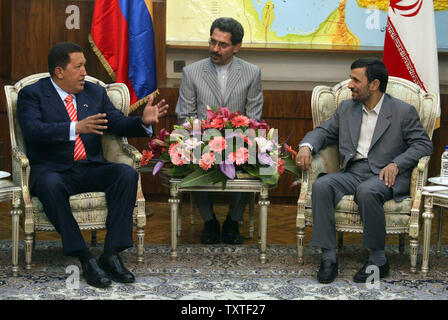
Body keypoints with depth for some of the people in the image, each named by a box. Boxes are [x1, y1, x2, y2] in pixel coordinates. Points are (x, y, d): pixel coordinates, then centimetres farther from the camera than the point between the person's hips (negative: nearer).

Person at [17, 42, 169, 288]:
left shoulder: (95, 92, 15)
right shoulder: (32, 94, 0)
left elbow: (119, 124, 10)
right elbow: (33, 130, -17)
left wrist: (144, 121, -12)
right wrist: (76, 128, -31)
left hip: (91, 169, 4)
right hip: (52, 170, -4)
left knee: (127, 174, -25)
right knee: (50, 185, -38)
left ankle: (111, 254, -26)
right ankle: (85, 259, -32)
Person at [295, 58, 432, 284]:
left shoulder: (403, 111, 3)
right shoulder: (346, 108, 17)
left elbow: (424, 144, -1)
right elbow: (323, 131, 19)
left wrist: (396, 164, -15)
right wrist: (307, 146, -4)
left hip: (384, 175, -4)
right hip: (352, 173, 4)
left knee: (366, 191, -38)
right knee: (321, 186, -27)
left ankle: (378, 259, -23)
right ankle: (328, 257, -24)